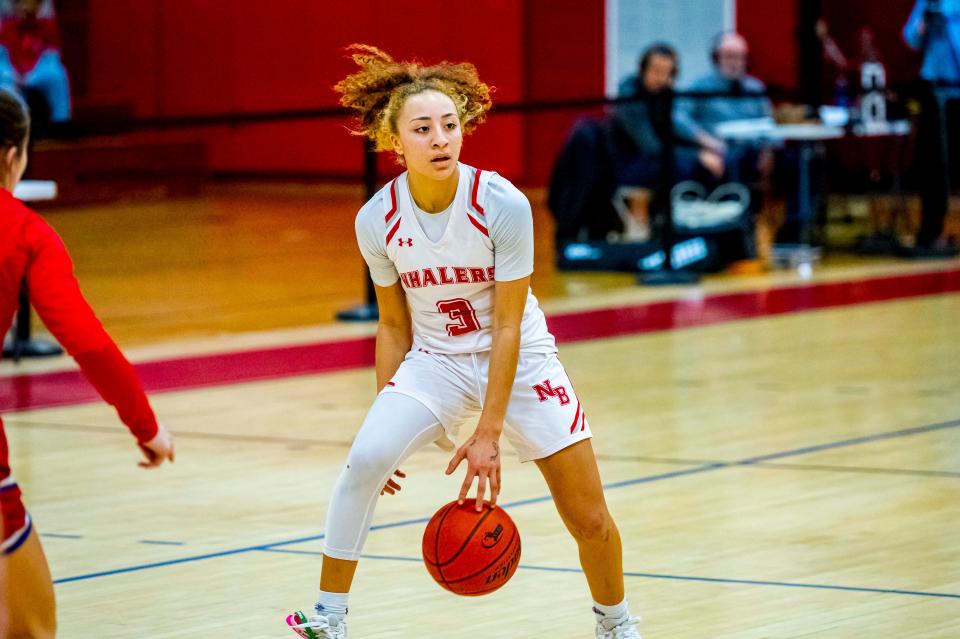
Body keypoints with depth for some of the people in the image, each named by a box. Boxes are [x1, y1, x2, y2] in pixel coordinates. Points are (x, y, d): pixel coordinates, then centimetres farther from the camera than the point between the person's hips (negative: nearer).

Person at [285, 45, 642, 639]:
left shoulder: (503, 204, -23)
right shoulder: (378, 219, -14)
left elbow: (506, 328, -20)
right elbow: (394, 324, 1)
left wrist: (489, 434, -22)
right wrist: (388, 413, -1)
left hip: (519, 361, -1)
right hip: (433, 361, 2)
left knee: (591, 519, -3)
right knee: (365, 461, -24)